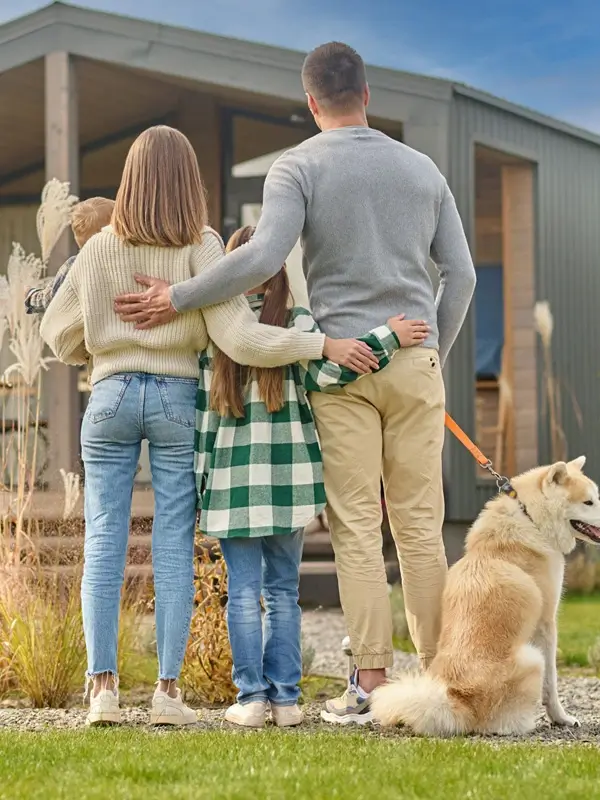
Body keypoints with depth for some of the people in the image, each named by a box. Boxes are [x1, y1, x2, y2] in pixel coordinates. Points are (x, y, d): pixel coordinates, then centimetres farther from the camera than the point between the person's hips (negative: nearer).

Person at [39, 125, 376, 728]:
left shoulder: (101, 248, 0)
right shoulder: (201, 248, -7)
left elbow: (59, 334, 7)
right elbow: (237, 336, -13)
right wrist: (324, 345, -11)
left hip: (112, 394, 1)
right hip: (178, 399, -1)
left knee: (104, 541, 5)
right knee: (174, 544, 2)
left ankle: (103, 685, 2)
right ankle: (167, 689, 1)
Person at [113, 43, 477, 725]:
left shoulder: (298, 168, -3)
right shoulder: (422, 169, 11)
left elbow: (263, 256, -18)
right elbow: (460, 273, 10)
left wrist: (176, 300, -10)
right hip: (414, 362, 3)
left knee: (356, 527, -2)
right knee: (420, 523, 5)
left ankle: (370, 681, -5)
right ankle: (436, 675, 4)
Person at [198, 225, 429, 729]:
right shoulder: (297, 323, -3)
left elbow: (202, 413, 1)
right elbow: (325, 372, -18)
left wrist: (201, 475, 7)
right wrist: (389, 337, -11)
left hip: (231, 479, 0)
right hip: (288, 477, 0)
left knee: (243, 591, 5)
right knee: (283, 591, 9)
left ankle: (251, 698, 2)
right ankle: (285, 698, 8)